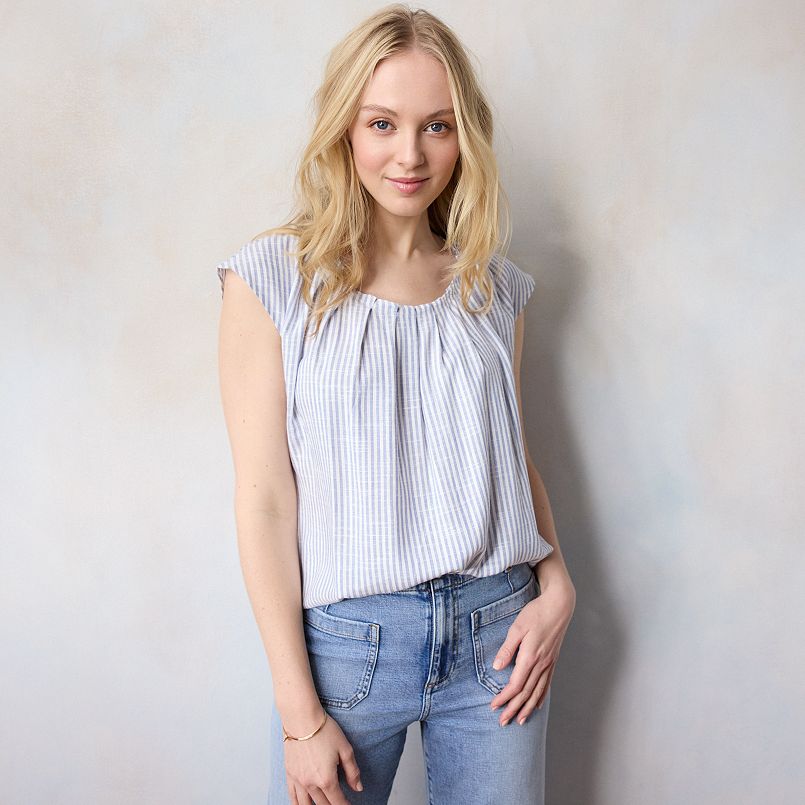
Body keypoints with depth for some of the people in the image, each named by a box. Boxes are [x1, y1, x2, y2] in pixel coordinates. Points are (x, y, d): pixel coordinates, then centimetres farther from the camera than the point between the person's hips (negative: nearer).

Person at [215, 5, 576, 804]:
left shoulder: (493, 284, 6)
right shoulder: (275, 276, -6)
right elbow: (264, 499, -9)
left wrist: (555, 586, -2)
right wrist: (300, 714, -10)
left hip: (498, 629, 3)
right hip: (346, 638, -3)